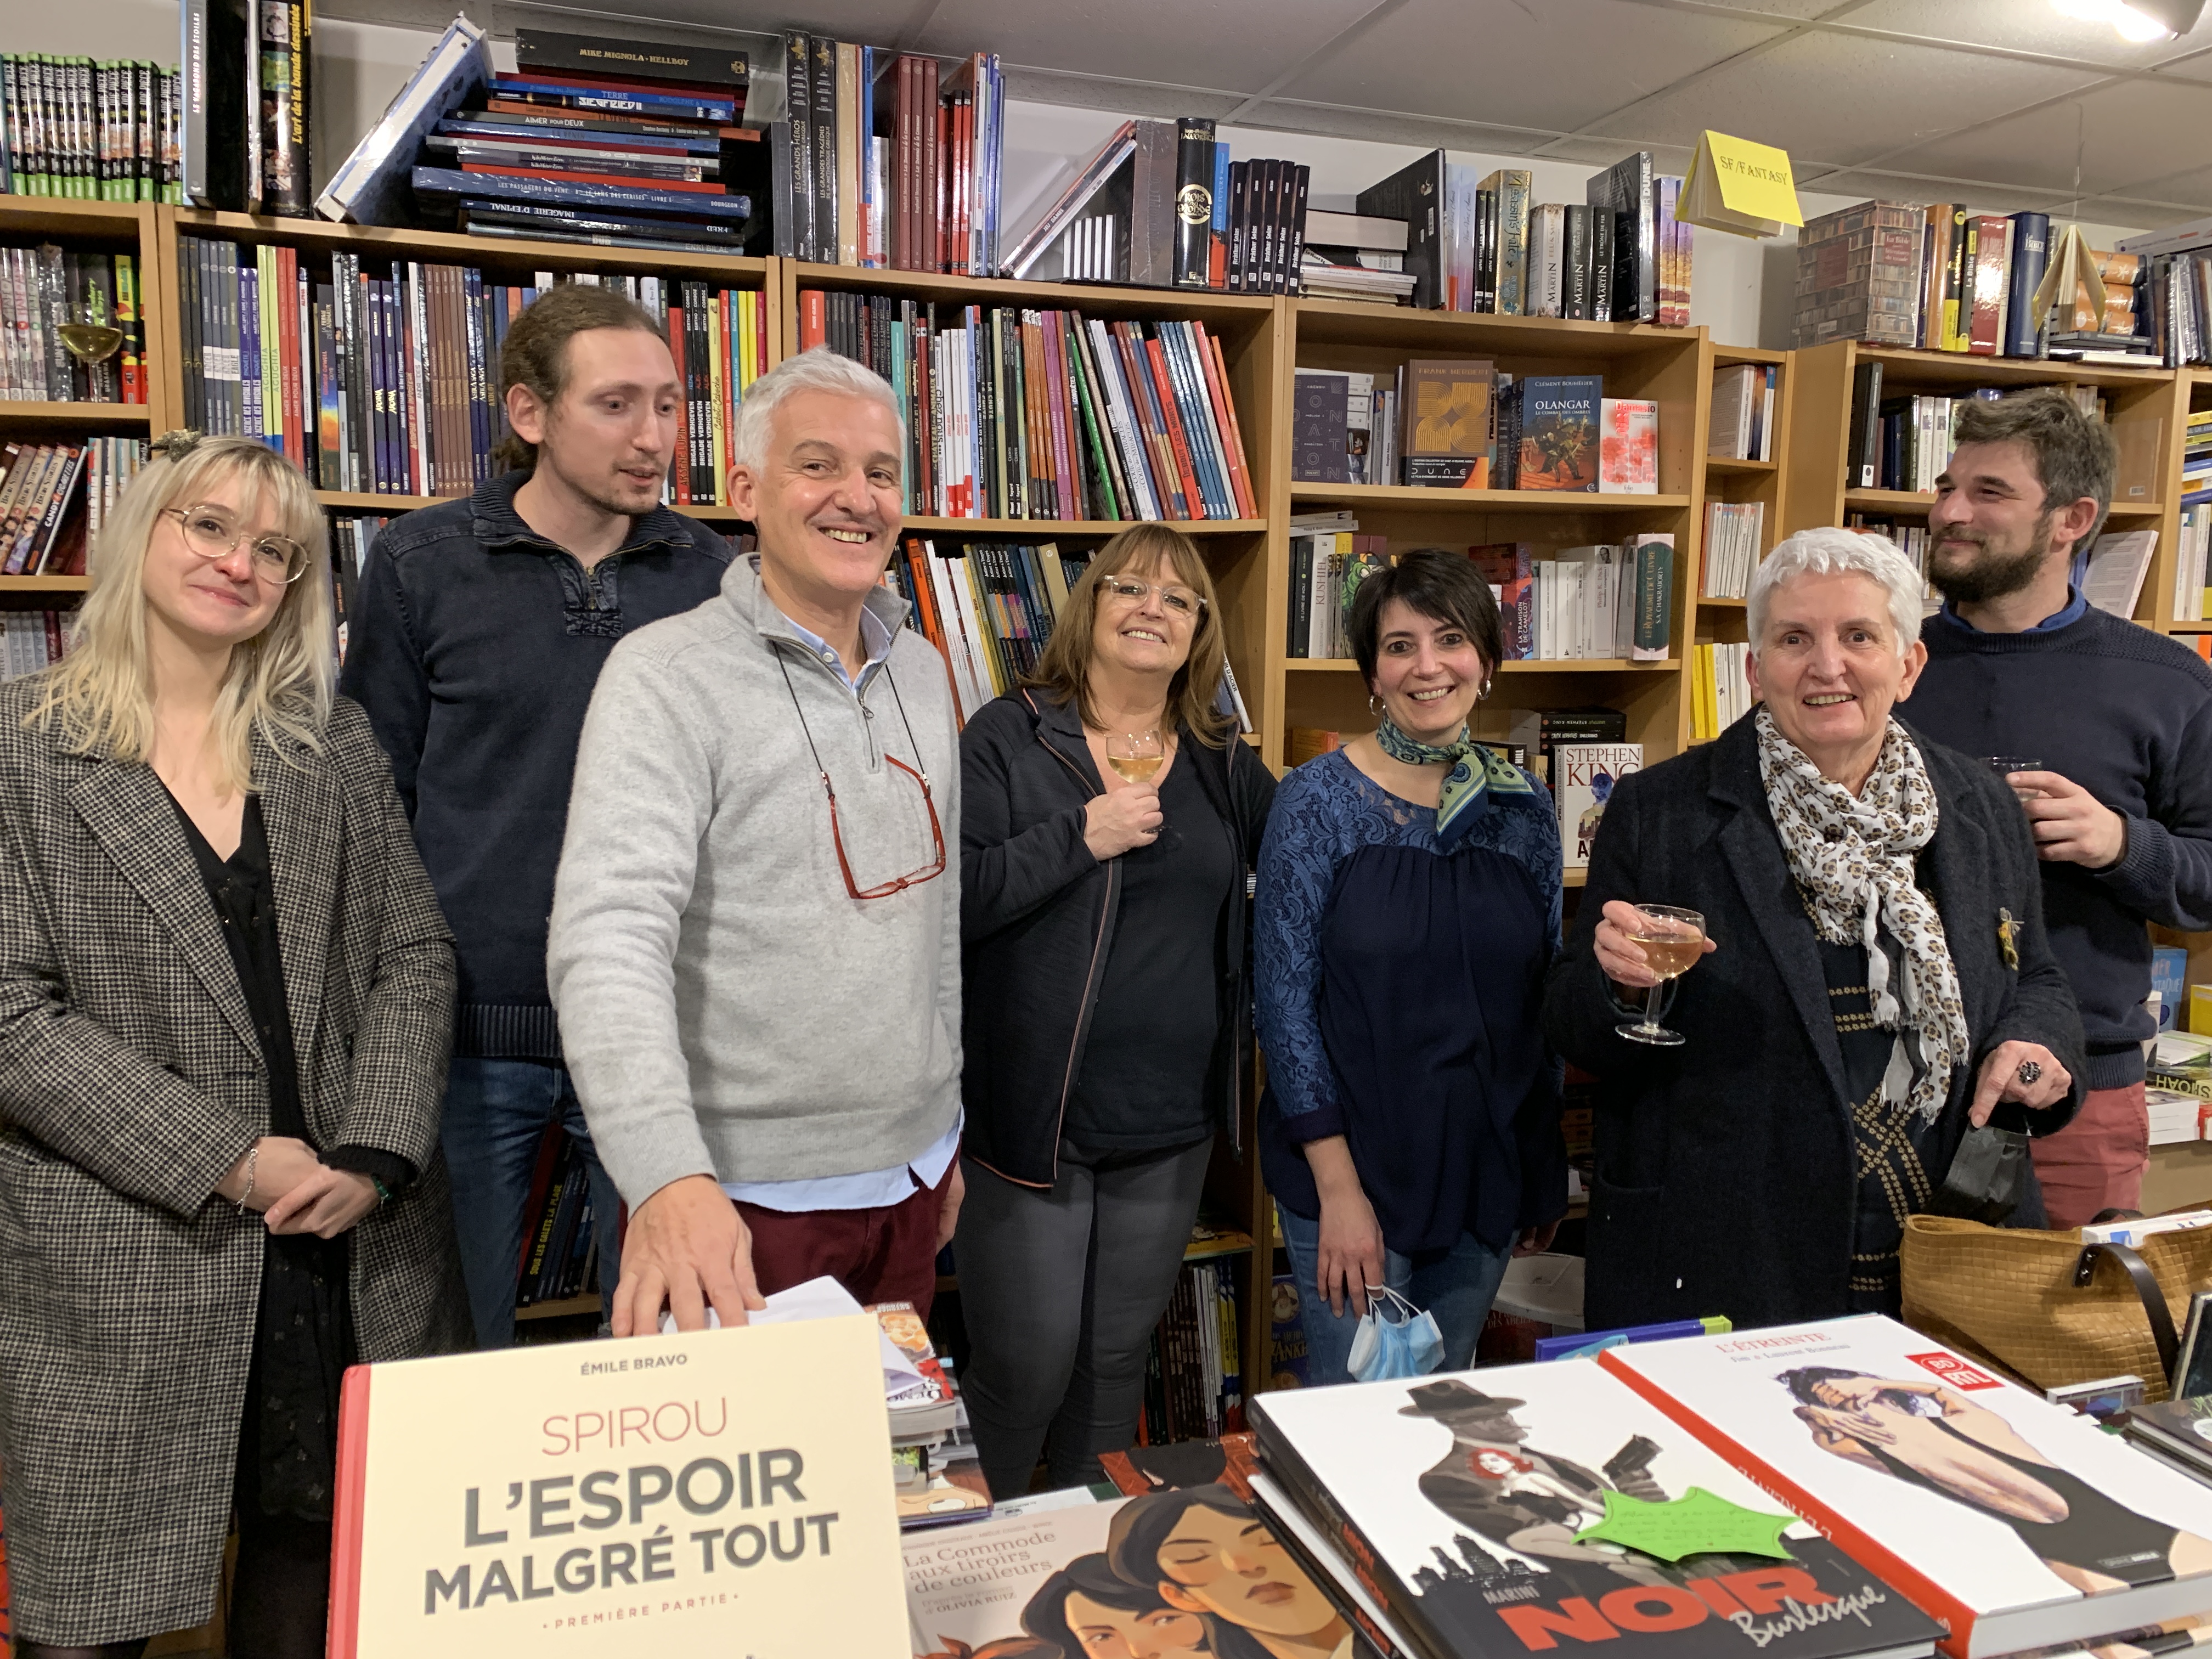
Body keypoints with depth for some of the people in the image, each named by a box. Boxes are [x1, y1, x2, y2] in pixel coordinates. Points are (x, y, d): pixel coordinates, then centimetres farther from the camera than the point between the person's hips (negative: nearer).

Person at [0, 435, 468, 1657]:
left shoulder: (334, 741, 8)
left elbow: (414, 954, 3)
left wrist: (376, 1156, -10)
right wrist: (230, 1164, -15)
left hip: (353, 1249, 3)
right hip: (118, 1264, -3)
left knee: (314, 1556, 16)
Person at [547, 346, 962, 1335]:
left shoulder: (919, 672, 7)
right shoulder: (668, 678, -14)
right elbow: (610, 941, -24)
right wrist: (667, 1177, -38)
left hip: (910, 1174, 6)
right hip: (741, 1196, -6)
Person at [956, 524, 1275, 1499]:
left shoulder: (1224, 766, 10)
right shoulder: (1009, 739, -4)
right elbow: (949, 898, -13)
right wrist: (1081, 836, -18)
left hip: (1168, 1122, 5)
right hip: (1032, 1113, -4)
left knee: (1119, 1355, 16)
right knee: (1029, 1360, 1)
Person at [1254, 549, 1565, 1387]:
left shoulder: (1524, 806, 3)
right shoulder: (1319, 799, -9)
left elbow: (1546, 994, 10)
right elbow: (1285, 997, -11)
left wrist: (1544, 1171, 10)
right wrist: (1339, 1185, -14)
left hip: (1489, 1163, 4)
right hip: (1351, 1163, -4)